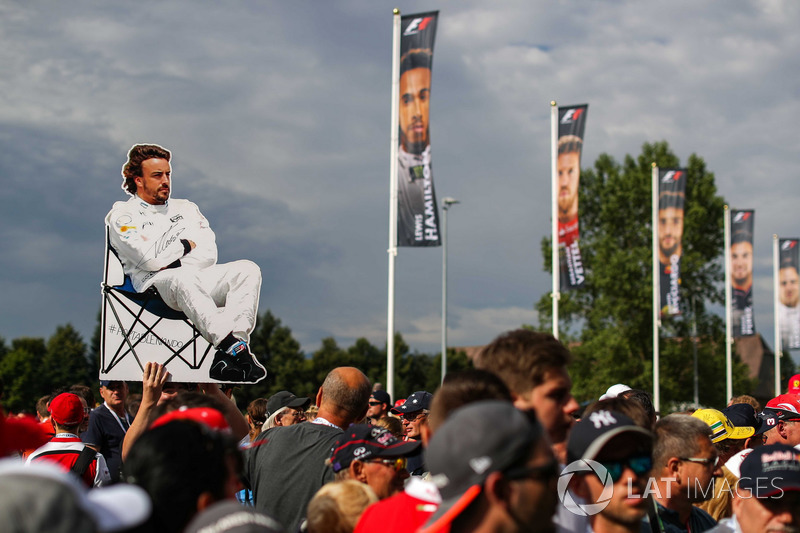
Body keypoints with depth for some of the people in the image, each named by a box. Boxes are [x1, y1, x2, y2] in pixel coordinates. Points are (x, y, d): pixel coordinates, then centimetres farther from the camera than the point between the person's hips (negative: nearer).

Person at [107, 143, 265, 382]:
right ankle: (234, 348, -52)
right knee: (184, 280, -41)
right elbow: (151, 259, -8)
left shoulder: (185, 208, 26)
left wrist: (176, 264, -6)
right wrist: (185, 245, 7)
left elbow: (209, 253, 11)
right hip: (155, 284, -6)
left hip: (198, 277, 6)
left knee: (247, 269, -21)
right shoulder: (122, 215, 8)